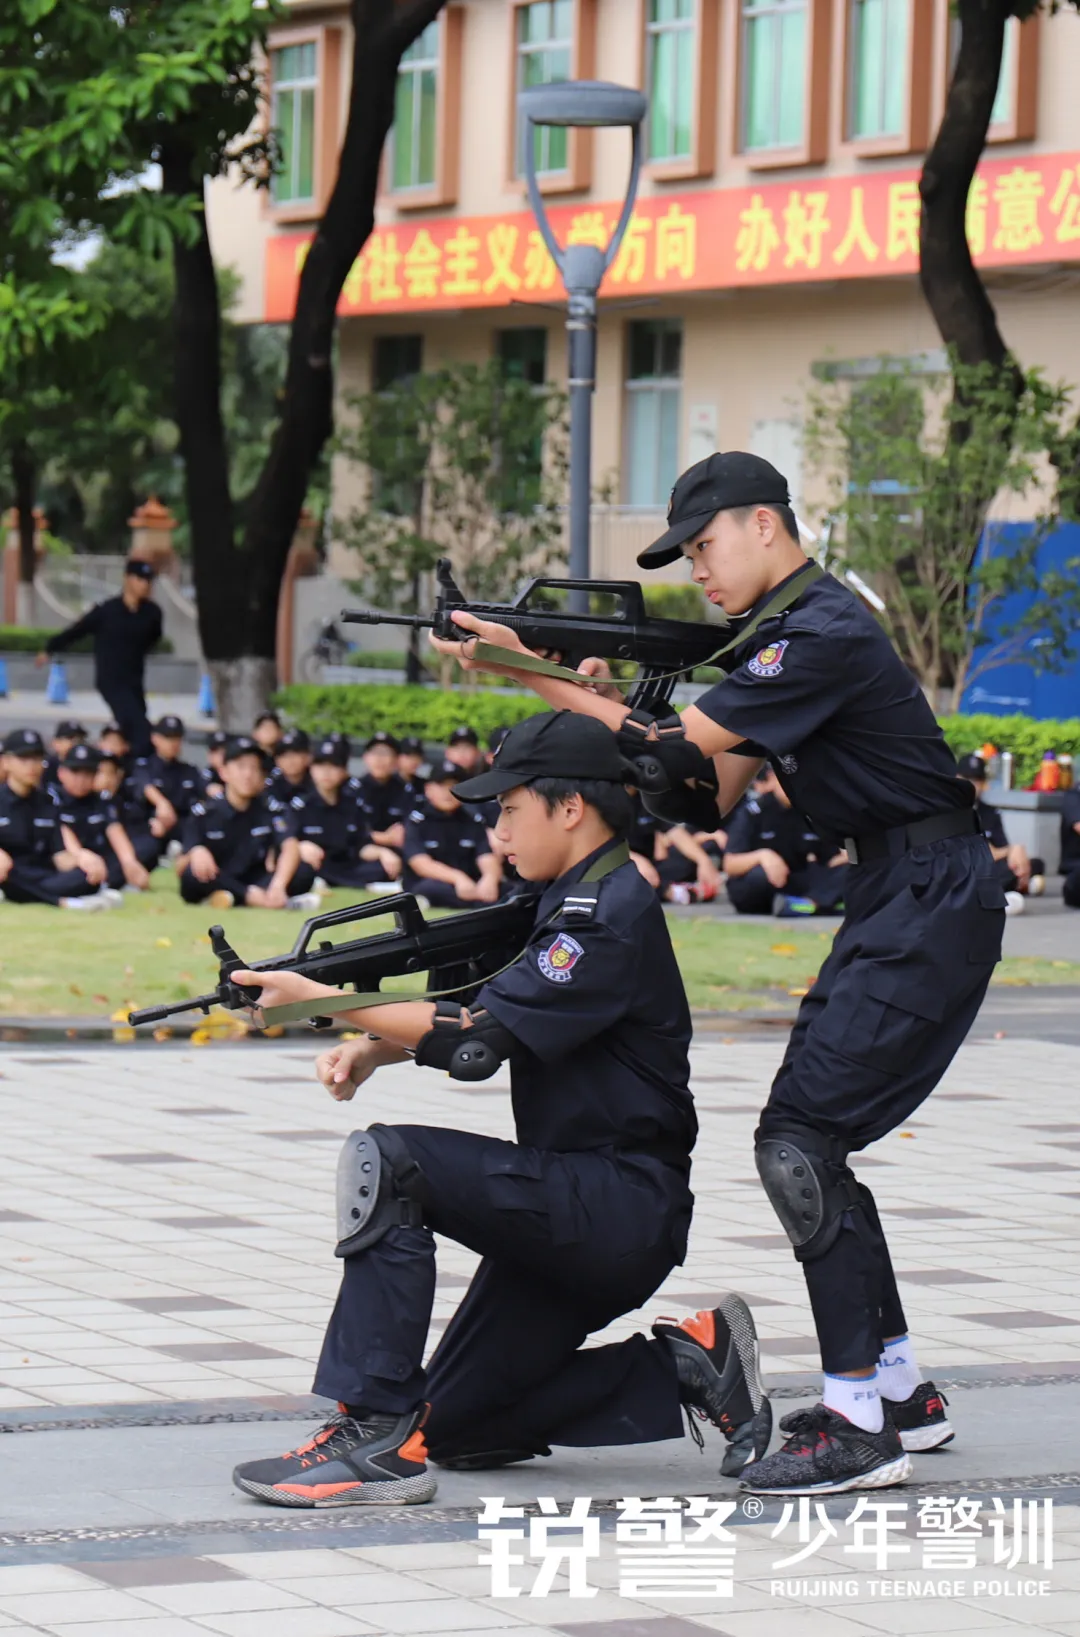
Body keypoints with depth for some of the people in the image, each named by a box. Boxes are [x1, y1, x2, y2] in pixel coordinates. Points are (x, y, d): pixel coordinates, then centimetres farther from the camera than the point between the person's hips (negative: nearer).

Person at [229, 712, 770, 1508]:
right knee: (456, 1430, 10)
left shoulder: (612, 915, -16)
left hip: (623, 1209, -10)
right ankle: (687, 1366, 14)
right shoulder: (573, 903, 15)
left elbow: (480, 1038, -23)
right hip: (575, 1205, 10)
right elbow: (470, 1007, 17)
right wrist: (368, 1048, -3)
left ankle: (376, 1441, -24)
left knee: (388, 1162, -24)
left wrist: (321, 999, -20)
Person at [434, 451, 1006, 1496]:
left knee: (798, 1138, -14)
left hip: (933, 902, -10)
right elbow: (713, 793, 12)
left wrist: (531, 672, -15)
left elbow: (684, 755, -19)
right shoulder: (776, 633, 15)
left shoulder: (823, 633, -17)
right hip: (891, 900, 10)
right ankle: (900, 1393, 20)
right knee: (807, 1137, 12)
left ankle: (860, 1425, -13)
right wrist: (606, 699, 0)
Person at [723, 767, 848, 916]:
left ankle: (809, 903, -49)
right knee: (762, 873, -39)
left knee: (845, 872, -22)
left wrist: (845, 858, -26)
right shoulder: (752, 810, -12)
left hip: (796, 886, 4)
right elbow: (730, 865, -18)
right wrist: (761, 856, -37)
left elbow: (833, 861, -2)